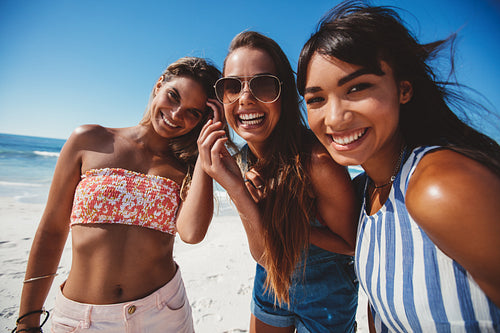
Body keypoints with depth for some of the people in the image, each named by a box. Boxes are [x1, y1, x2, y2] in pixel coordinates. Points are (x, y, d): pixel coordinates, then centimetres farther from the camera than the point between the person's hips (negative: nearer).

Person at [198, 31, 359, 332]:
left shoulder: (318, 161, -33)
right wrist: (238, 191, -35)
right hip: (271, 285, 5)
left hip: (325, 297, -4)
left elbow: (348, 244, -17)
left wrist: (281, 219, -28)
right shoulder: (242, 157, -15)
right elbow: (266, 256, -20)